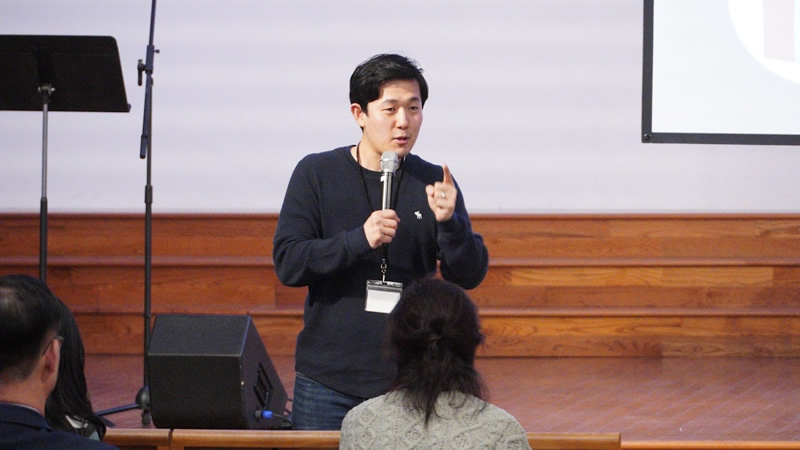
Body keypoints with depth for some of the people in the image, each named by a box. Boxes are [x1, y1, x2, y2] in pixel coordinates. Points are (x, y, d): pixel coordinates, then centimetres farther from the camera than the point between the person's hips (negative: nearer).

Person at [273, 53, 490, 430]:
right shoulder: (316, 174, 0)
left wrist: (449, 222, -20)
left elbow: (470, 276, 0)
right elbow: (287, 264, -8)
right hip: (328, 384, -1)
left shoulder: (434, 183, 3)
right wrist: (359, 240, -22)